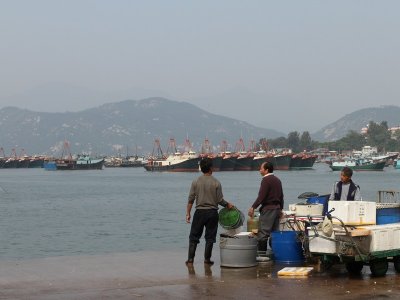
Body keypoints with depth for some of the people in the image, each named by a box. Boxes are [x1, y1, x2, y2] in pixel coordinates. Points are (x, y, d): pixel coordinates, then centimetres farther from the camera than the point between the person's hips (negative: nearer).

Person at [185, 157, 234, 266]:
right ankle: (207, 259, 10)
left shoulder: (196, 182, -3)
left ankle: (190, 258, 4)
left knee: (194, 236, 7)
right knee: (210, 237, 8)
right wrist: (228, 205, 12)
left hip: (199, 212, 1)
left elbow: (190, 200, -3)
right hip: (212, 212, -1)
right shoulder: (216, 183, -6)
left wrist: (188, 213, 4)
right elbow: (220, 200, -6)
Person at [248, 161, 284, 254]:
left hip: (268, 209, -9)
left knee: (263, 234, -8)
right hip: (277, 208, 9)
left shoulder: (266, 180, -10)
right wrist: (281, 208, 26)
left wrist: (253, 207, -17)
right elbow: (281, 196, 20)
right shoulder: (277, 180, 16)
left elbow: (261, 196, -18)